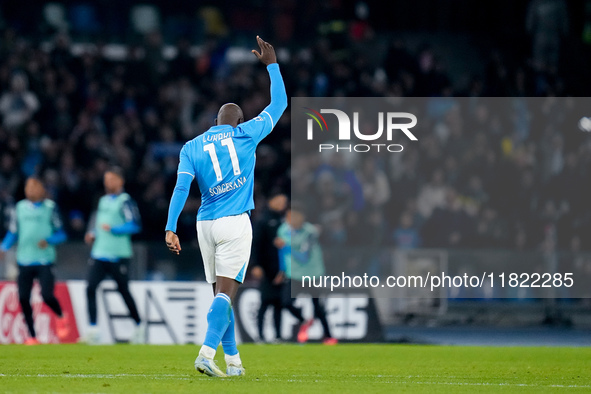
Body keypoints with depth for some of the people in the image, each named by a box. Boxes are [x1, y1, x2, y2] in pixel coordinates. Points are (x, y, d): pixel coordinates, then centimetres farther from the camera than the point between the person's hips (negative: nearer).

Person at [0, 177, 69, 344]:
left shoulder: (50, 207, 2)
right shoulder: (20, 207, 10)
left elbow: (61, 234, 4)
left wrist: (48, 240, -15)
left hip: (45, 261, -3)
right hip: (24, 261, 3)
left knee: (47, 295, -15)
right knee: (23, 298, -4)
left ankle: (61, 317, 18)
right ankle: (31, 335, 9)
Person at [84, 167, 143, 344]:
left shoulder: (125, 201, -8)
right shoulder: (103, 200, 15)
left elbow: (135, 225, -16)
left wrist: (113, 229, -21)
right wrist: (92, 233, 12)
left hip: (118, 256, -6)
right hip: (99, 254, 6)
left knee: (124, 291, 4)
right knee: (91, 288, -10)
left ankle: (139, 326, 23)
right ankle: (93, 328, -11)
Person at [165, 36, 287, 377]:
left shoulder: (192, 147, 9)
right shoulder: (245, 134, 3)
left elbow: (182, 188, -3)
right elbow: (279, 104, 13)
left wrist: (171, 228, -7)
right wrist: (272, 64, 23)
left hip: (206, 225, 4)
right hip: (235, 223, -4)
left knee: (223, 293, 13)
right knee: (225, 292, -10)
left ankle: (233, 359, 16)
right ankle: (207, 353, -26)